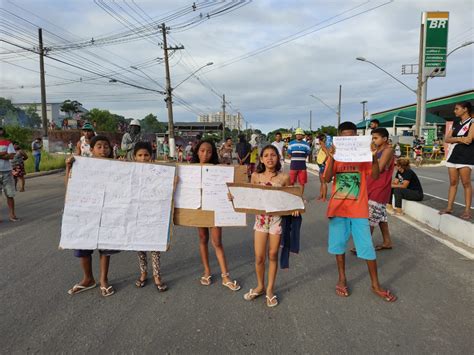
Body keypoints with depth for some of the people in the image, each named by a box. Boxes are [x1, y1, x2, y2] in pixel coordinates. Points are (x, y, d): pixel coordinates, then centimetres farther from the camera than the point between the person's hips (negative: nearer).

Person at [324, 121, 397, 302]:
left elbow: (375, 176, -10)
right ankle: (342, 279, 28)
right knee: (339, 244, 11)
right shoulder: (334, 156, 0)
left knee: (367, 246, 3)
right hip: (338, 208, 1)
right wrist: (331, 158, -27)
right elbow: (327, 179, -13)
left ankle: (375, 285, 18)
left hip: (359, 209, 0)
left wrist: (374, 157, -25)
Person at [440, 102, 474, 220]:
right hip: (453, 155, 6)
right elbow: (447, 139, 7)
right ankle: (449, 207, 10)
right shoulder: (456, 124, 17)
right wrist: (460, 139, -10)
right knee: (453, 182, 7)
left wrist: (454, 139, -3)